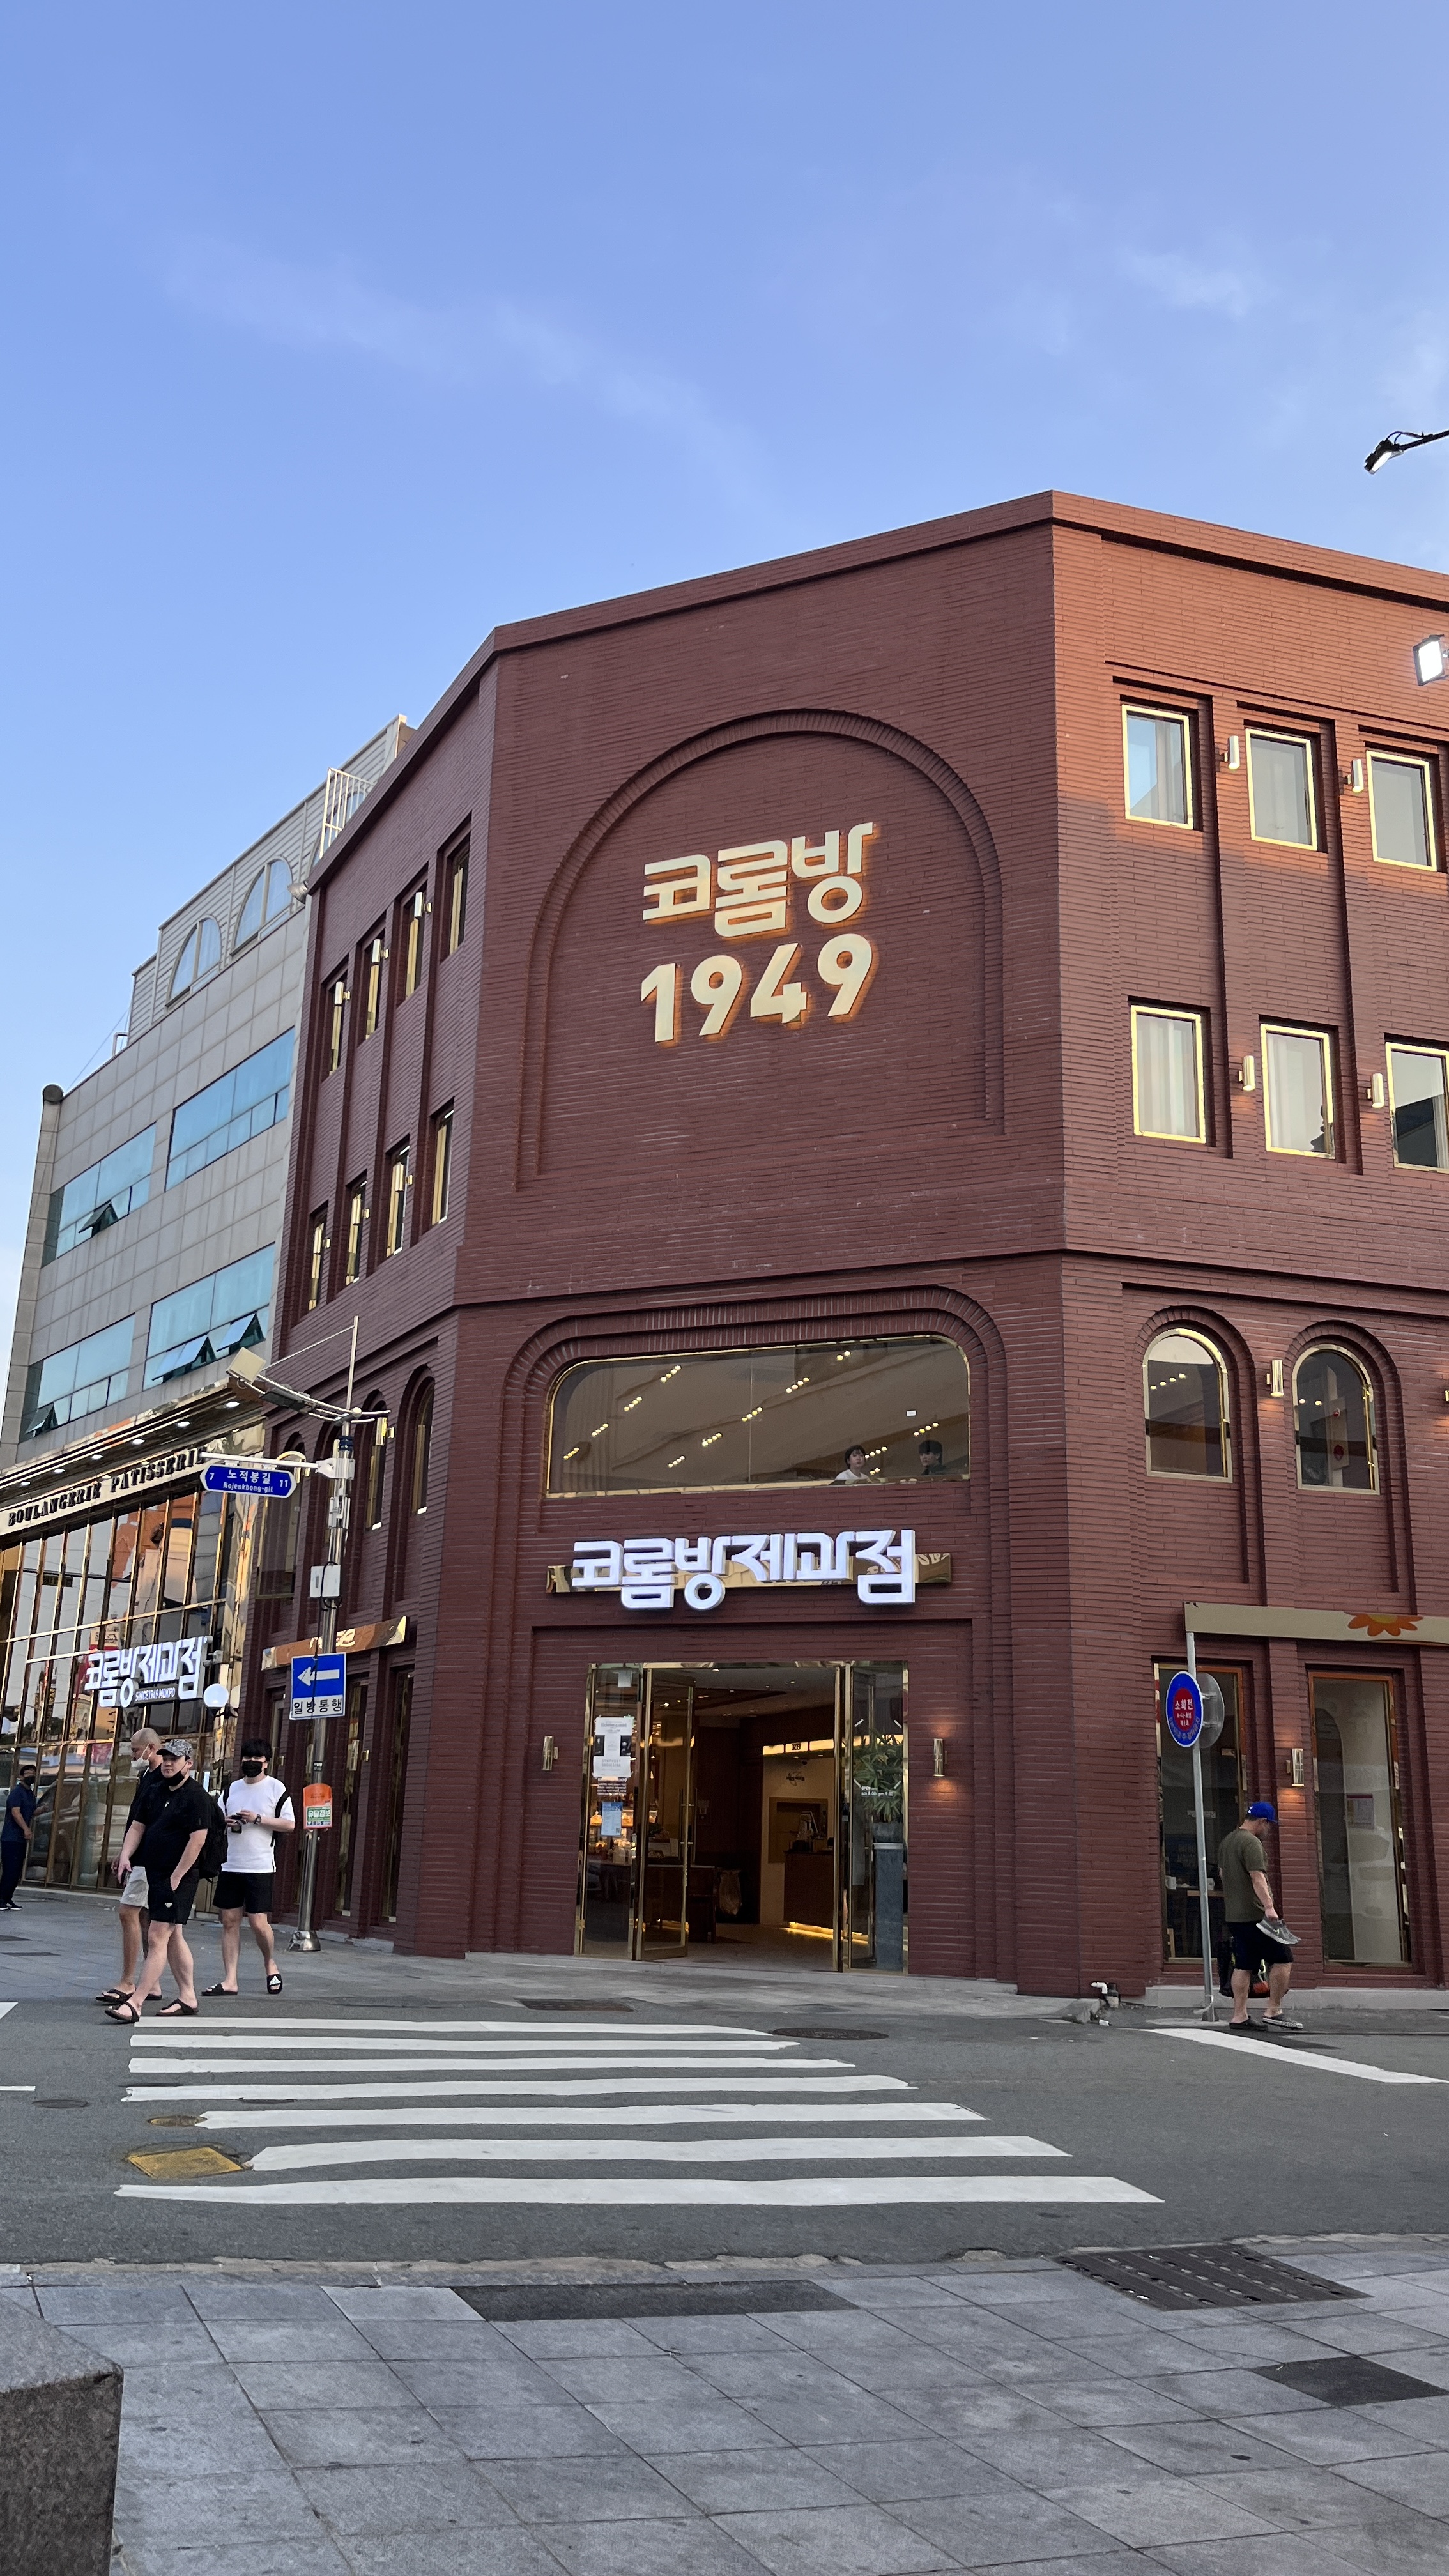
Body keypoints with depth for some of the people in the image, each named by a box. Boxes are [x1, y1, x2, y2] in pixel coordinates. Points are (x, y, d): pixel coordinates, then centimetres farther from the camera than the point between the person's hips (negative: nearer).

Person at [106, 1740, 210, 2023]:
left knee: (157, 1939, -11)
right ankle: (188, 1998, 21)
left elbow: (197, 1840, -20)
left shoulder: (195, 1796, -14)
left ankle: (135, 2004, -13)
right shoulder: (163, 1793, 15)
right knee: (174, 1938, 14)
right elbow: (141, 1828, 25)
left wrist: (175, 1879, -21)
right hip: (157, 1876, 10)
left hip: (177, 1877, -10)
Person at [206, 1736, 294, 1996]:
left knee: (258, 1922, -5)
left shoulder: (276, 1788, -2)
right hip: (231, 1865, 5)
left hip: (261, 1867, -5)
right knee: (229, 1921, 3)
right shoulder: (233, 1788, 13)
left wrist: (258, 1819, -14)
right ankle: (229, 1980, 7)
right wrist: (224, 1822, -1)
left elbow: (290, 1825, -7)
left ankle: (270, 1965, 20)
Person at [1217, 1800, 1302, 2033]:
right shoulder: (1251, 1843, -13)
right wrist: (1269, 1906, -31)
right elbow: (1257, 1877, -24)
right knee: (1283, 1959, -1)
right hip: (1255, 1915, -9)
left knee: (1242, 1966, 9)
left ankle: (1239, 2016, 8)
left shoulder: (1226, 1842, 17)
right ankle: (1274, 2011, -1)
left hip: (1234, 1915, 9)